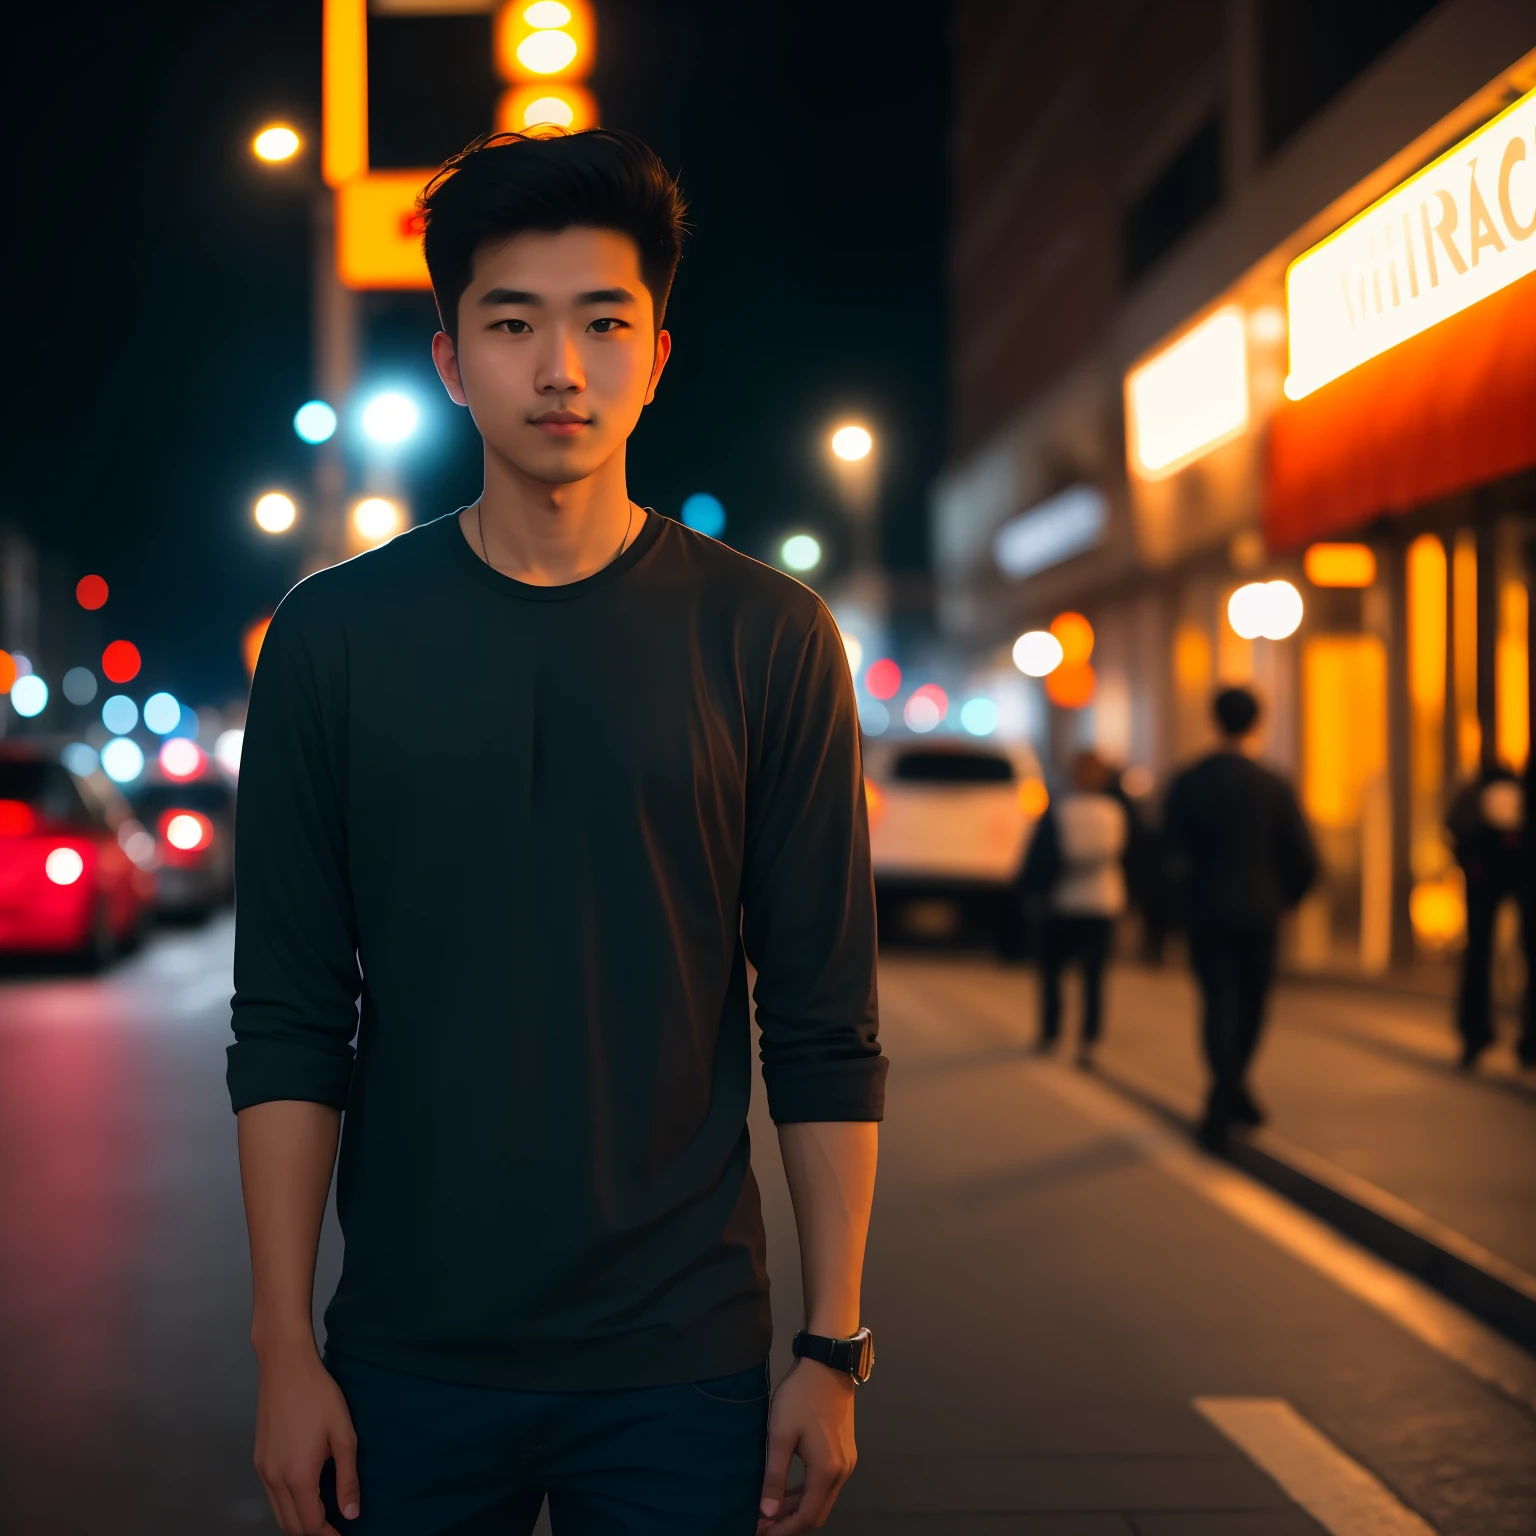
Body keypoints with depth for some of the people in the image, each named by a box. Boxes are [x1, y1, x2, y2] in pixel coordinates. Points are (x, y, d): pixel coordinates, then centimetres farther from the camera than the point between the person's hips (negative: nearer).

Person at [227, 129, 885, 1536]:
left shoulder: (765, 637, -1)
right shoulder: (337, 634, 1)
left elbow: (826, 1033, -1)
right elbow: (288, 1025, 1)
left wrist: (835, 1348, -3)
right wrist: (286, 1345, -3)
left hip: (681, 1363, 0)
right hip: (412, 1356, 1)